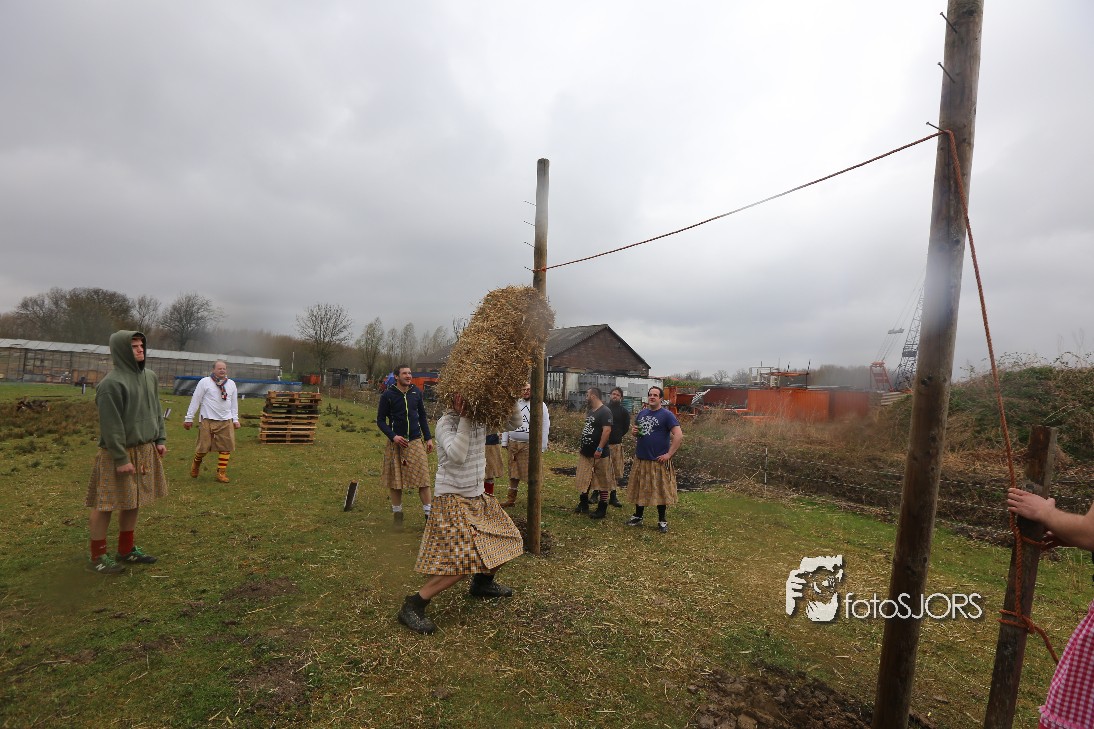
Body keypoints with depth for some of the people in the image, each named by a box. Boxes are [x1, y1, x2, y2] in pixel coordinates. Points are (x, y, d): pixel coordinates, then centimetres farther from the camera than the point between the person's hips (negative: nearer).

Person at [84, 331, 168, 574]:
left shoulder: (150, 376, 7)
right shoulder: (112, 382, -17)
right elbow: (111, 425, -18)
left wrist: (160, 439, 10)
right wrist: (120, 458, -17)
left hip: (145, 451, 7)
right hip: (120, 452, -7)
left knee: (133, 502, 16)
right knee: (105, 505, 5)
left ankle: (126, 550, 29)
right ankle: (97, 557, 19)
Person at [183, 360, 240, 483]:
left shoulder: (231, 384, 9)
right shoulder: (204, 382, -3)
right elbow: (195, 400, -2)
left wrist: (235, 419, 11)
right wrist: (189, 418, -1)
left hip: (226, 421, 3)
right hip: (207, 420, -3)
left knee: (226, 448, 0)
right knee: (203, 447, 3)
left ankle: (221, 473, 10)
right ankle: (196, 464, 35)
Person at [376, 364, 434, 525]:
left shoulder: (416, 392, 4)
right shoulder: (388, 395, -5)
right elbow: (380, 420, -1)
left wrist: (428, 438, 8)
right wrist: (393, 436, -14)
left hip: (416, 441, 2)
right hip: (396, 442, -2)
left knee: (423, 476, -2)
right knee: (395, 478, 7)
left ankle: (428, 512, 7)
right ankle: (397, 512, 23)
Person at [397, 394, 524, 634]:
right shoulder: (446, 423, -19)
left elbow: (514, 424, 6)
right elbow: (456, 456, -34)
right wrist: (465, 418, -33)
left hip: (478, 497, 8)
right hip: (452, 499, -8)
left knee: (507, 540, 16)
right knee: (461, 560, -17)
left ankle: (482, 583, 40)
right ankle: (412, 606, -2)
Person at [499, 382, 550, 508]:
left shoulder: (540, 405, -2)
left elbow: (545, 426, -3)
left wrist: (542, 445, -6)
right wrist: (504, 441, 10)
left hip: (531, 444, -4)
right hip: (513, 443, 4)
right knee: (513, 471, 10)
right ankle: (511, 498, 22)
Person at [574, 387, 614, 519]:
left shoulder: (605, 412, -15)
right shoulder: (590, 411, 15)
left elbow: (607, 430, -23)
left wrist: (600, 449, -26)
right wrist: (582, 446, 19)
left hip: (599, 454, -9)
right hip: (585, 453, 9)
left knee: (602, 482, 2)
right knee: (583, 480, 14)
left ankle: (602, 509, 11)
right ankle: (583, 505, 27)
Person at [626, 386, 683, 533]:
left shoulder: (667, 415, -9)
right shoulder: (642, 413, 10)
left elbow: (679, 435, -16)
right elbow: (636, 431, 24)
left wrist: (669, 454, -18)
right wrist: (634, 431, 0)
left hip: (658, 461, -6)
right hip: (640, 459, 6)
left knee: (660, 491, 4)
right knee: (639, 489, 13)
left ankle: (662, 521, 18)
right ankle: (638, 517, 28)